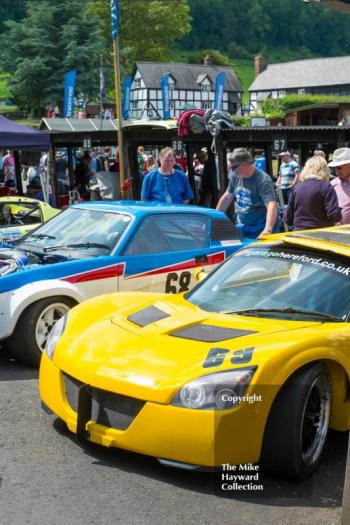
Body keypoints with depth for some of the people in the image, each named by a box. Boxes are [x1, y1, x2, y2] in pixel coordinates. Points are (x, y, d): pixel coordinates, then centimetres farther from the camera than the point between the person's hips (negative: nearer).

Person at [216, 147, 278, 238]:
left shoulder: (263, 180, -20)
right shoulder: (236, 177, 1)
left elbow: (271, 205, -32)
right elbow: (226, 198, 14)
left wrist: (268, 230, -47)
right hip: (241, 228, 6)